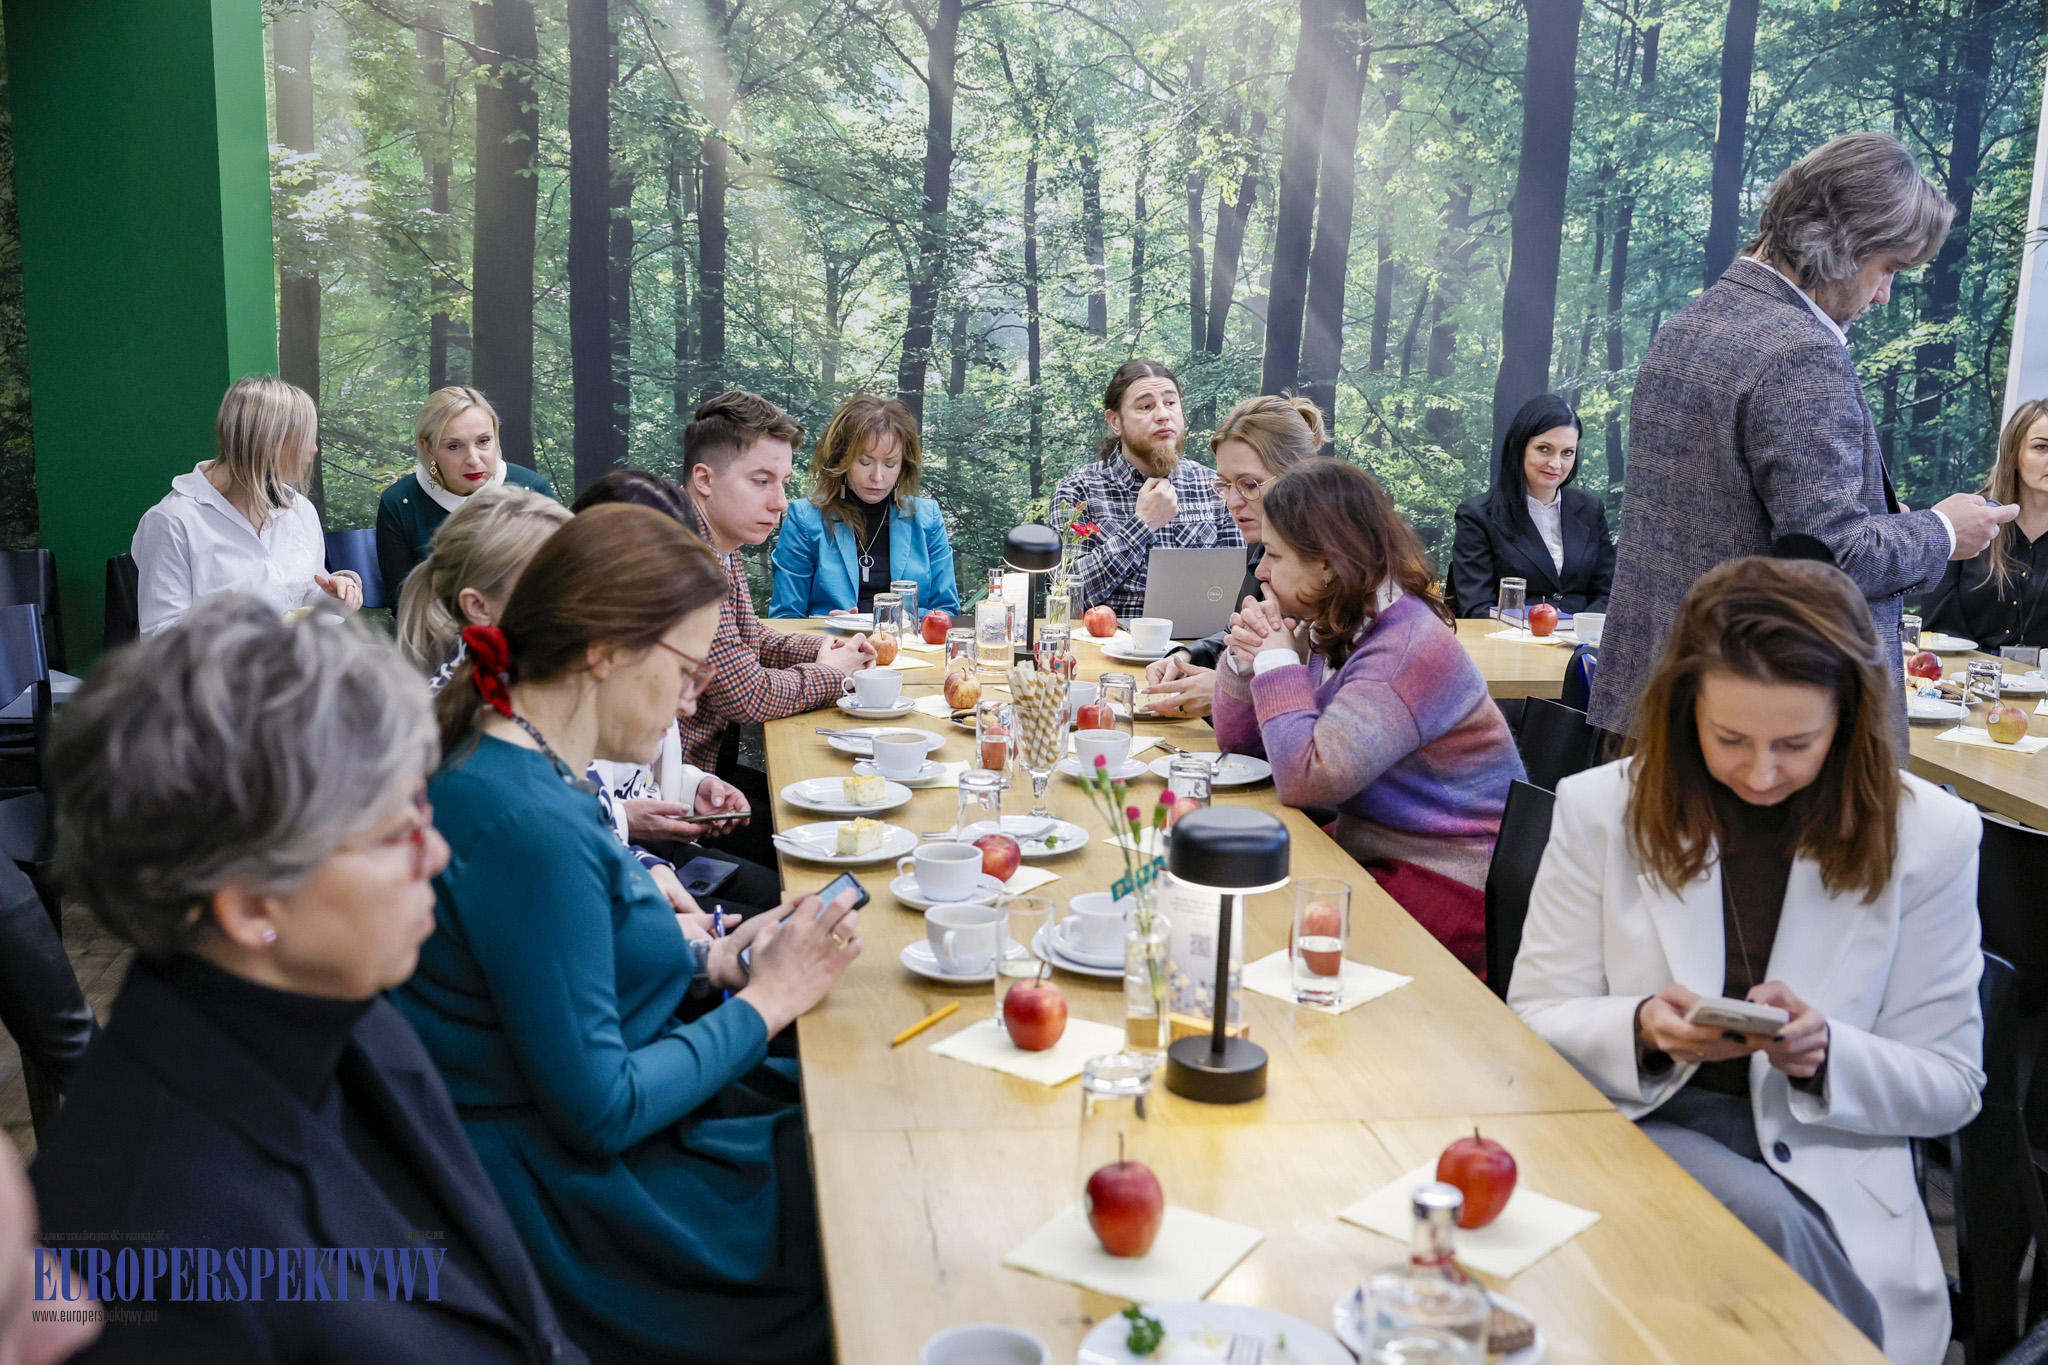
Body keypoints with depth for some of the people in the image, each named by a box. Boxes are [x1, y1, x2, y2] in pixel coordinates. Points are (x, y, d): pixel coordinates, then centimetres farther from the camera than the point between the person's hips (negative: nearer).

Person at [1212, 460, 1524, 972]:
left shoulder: (1411, 647, -22)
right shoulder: (1324, 629, 6)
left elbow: (1306, 777, -29)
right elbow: (1240, 744, 13)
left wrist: (1278, 661, -17)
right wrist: (1246, 659, -5)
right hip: (1365, 851, 9)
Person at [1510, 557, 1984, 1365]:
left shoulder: (1929, 836, -2)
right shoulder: (1603, 808, -2)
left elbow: (1950, 1086, 3)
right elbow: (1532, 1020, 2)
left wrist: (1825, 1056, -19)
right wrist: (1639, 1031, -20)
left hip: (1832, 1169, 1)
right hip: (1642, 1122, 0)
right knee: (1761, 1219, -31)